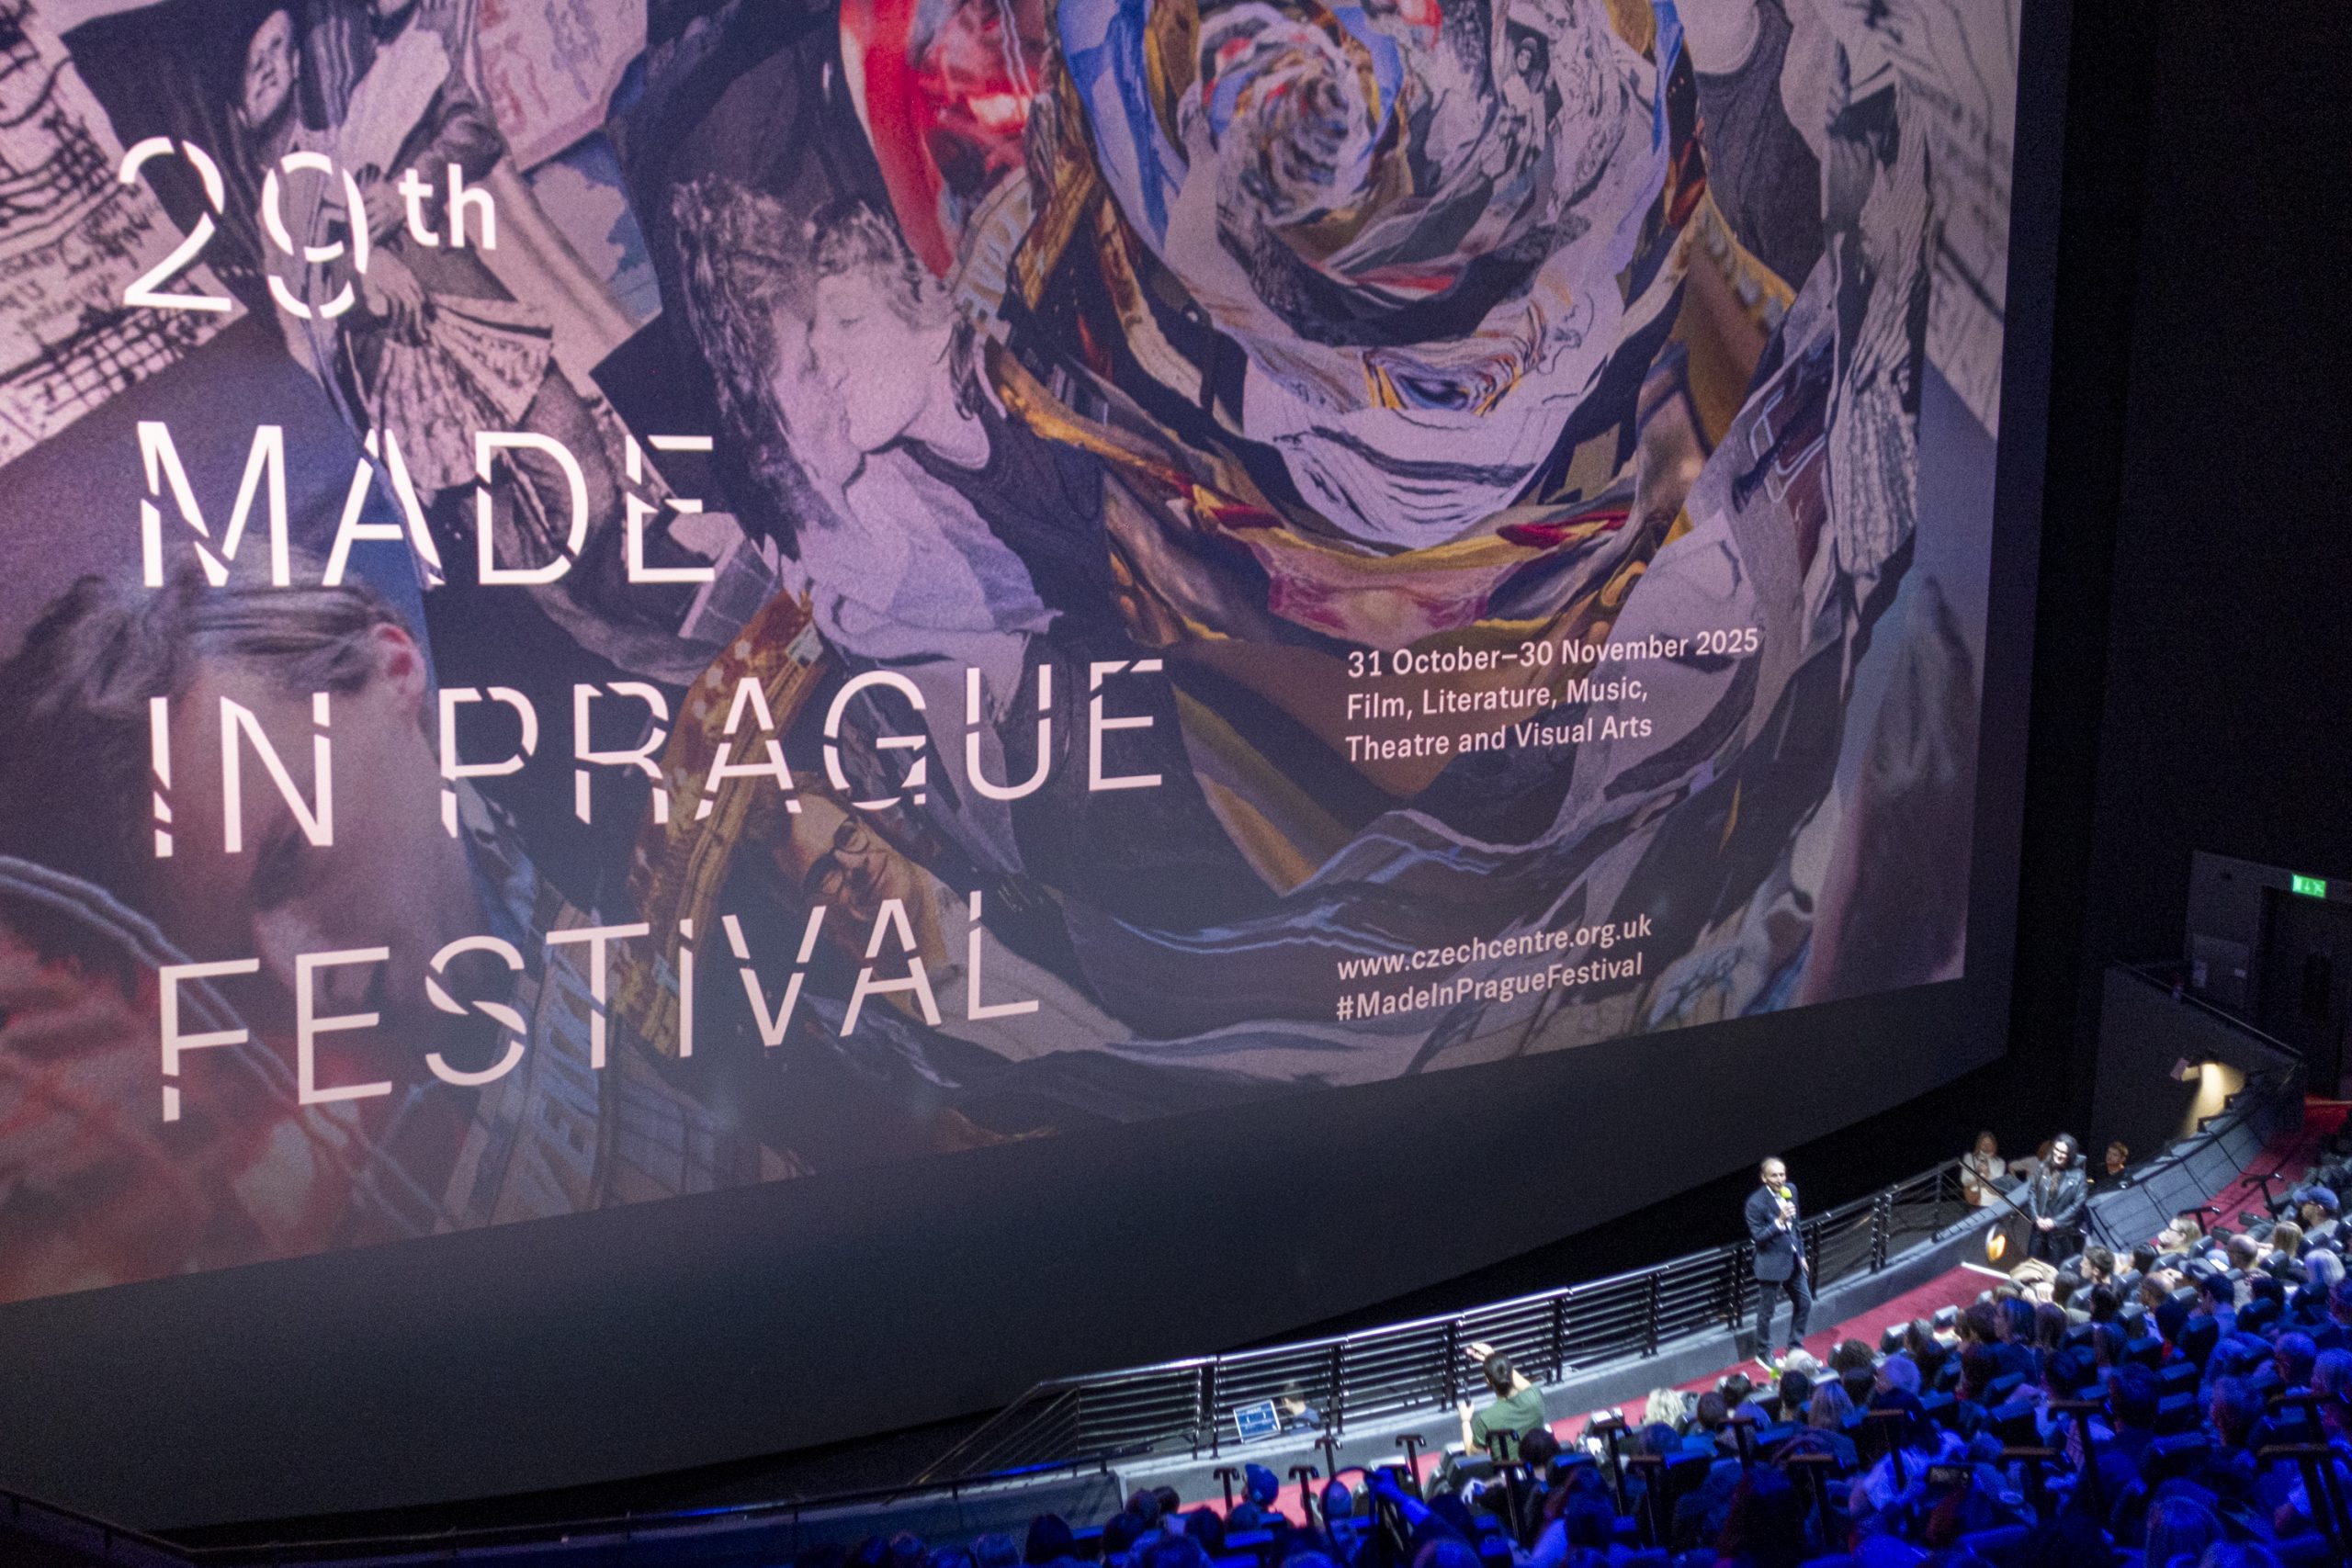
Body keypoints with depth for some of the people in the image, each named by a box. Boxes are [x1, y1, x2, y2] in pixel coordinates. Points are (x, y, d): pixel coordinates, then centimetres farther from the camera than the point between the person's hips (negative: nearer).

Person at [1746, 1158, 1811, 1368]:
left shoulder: (1791, 1190, -1)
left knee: (1804, 1303, 17)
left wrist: (1801, 1254, 15)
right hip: (1771, 1263, -7)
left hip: (1793, 1260, 7)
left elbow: (1797, 1225, 12)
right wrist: (1779, 1221, -31)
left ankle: (1795, 1348, 35)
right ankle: (1764, 1353, 27)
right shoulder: (1756, 1202, -22)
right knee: (1766, 1311, 7)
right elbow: (1758, 1237, -19)